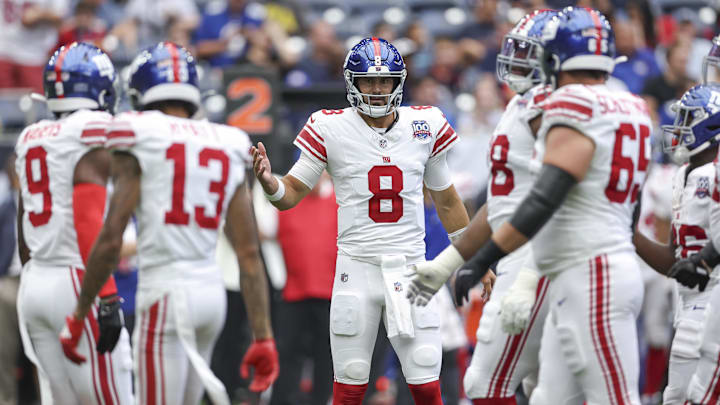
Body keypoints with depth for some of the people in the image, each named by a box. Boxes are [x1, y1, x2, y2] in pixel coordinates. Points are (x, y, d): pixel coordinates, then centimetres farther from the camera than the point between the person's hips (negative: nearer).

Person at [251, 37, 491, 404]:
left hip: (410, 267, 2)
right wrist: (268, 181, -23)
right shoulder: (332, 129, -3)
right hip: (357, 269, -2)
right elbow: (291, 194, 0)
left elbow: (446, 201, 16)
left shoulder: (424, 127, 5)